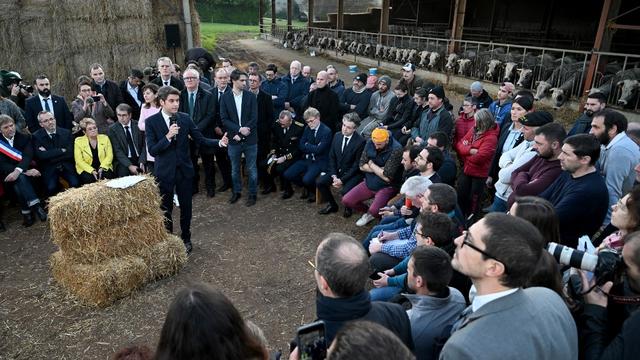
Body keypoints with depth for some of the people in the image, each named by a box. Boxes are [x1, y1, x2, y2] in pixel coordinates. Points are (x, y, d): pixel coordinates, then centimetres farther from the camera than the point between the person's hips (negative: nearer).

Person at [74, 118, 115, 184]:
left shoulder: (105, 138, 7)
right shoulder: (78, 141, 2)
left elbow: (109, 155, 1)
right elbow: (79, 161, -4)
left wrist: (102, 168, -15)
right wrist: (92, 171, -18)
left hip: (103, 168, 1)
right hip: (86, 169, -1)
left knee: (108, 177, -29)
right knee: (90, 179, -32)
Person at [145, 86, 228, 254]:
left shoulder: (185, 118, -3)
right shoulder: (152, 121, -10)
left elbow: (200, 139, -3)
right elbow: (152, 150, -15)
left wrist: (219, 142, -20)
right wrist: (168, 136, -29)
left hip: (184, 170, 2)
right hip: (165, 172, -2)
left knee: (186, 207, 13)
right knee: (165, 208, 12)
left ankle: (186, 239, 33)